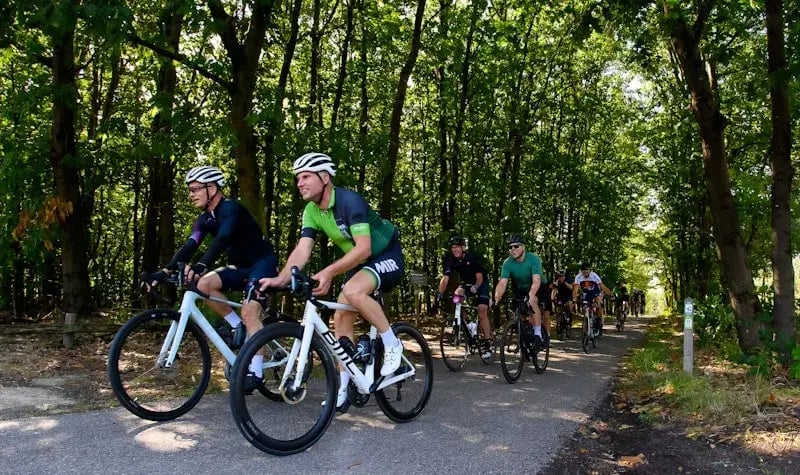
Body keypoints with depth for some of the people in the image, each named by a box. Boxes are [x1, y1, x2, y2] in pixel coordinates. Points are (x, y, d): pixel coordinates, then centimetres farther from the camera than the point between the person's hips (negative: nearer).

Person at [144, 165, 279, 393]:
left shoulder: (230, 208, -20)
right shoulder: (205, 219, 4)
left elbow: (223, 239, -37)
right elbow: (189, 246, -6)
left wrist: (201, 265, -51)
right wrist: (164, 272, -17)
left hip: (263, 262, -8)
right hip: (241, 266, 8)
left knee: (249, 313, -22)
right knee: (204, 284, -15)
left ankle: (255, 371, -17)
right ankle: (236, 326, -1)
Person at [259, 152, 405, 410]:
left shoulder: (350, 201, -28)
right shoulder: (311, 211, -6)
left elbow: (363, 248, -34)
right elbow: (302, 250, -15)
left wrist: (329, 272, -43)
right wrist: (280, 279, -32)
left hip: (387, 256, -8)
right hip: (360, 262, 8)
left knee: (352, 291, -33)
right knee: (341, 316, 0)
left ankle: (392, 343, -12)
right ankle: (343, 385, 11)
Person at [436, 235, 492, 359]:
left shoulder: (473, 257, -26)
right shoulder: (449, 259, -18)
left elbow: (479, 276, -28)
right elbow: (445, 278, -25)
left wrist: (476, 287, -48)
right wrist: (440, 293, -40)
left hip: (480, 283, -5)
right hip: (466, 283, 5)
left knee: (482, 310, -19)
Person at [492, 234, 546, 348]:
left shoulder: (533, 259, -28)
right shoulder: (507, 263, -19)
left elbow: (536, 280, -39)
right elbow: (502, 283, -27)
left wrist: (531, 295, -57)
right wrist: (496, 299, -45)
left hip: (537, 288, -3)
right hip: (520, 288, 4)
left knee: (533, 302, -31)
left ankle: (538, 335, -25)